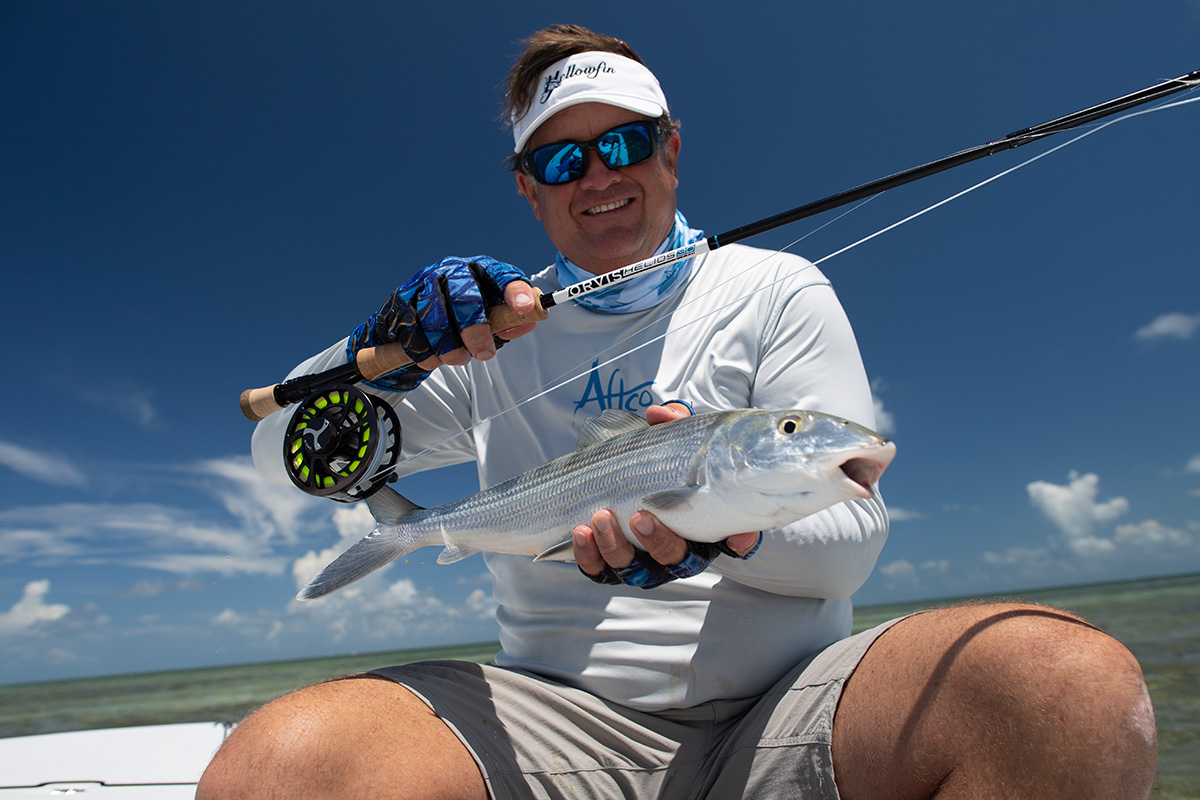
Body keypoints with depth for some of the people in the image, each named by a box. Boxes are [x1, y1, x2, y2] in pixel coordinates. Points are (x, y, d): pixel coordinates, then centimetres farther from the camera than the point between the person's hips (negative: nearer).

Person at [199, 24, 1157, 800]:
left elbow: (852, 533, -1)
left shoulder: (776, 290, 6)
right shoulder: (495, 335, 9)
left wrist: (731, 529, -24)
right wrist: (386, 346, -11)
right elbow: (284, 453, 9)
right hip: (562, 720, 1)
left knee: (1075, 682, -28)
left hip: (783, 705, 0)